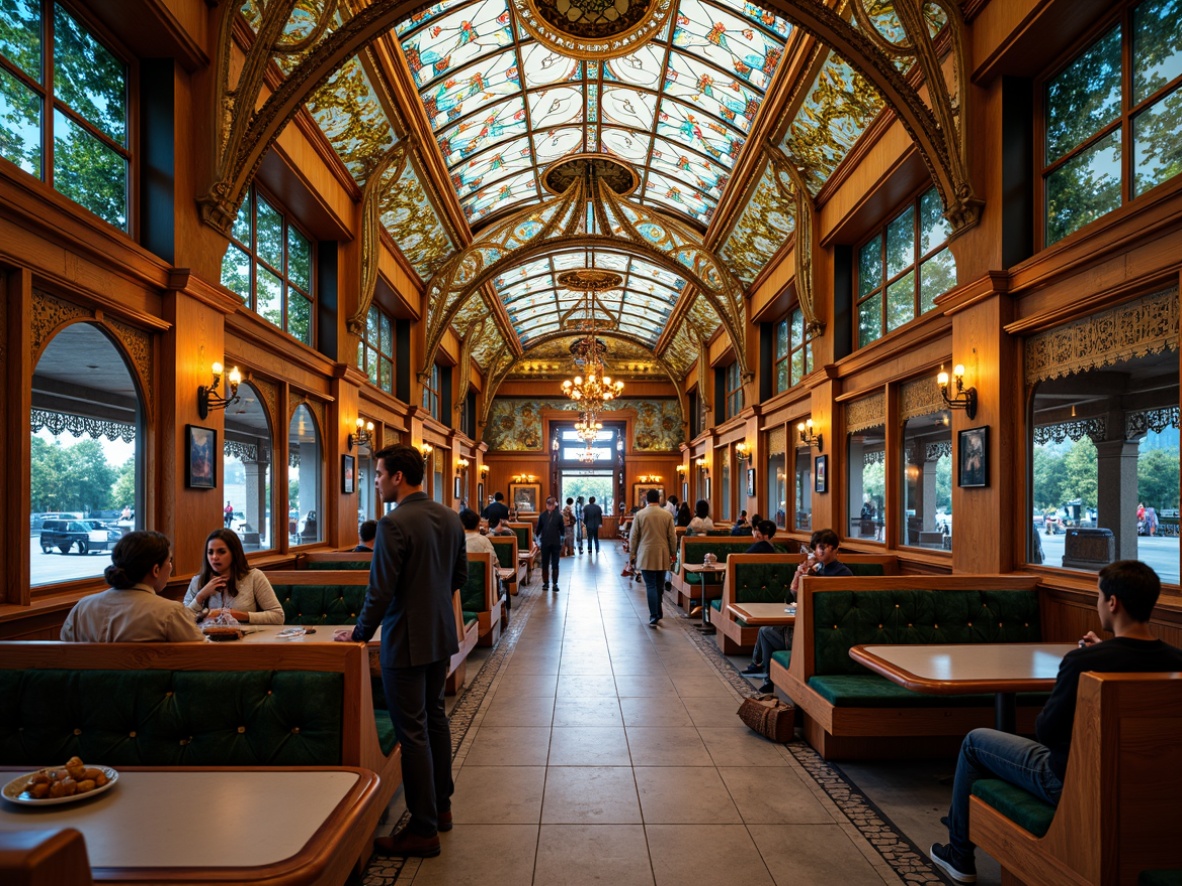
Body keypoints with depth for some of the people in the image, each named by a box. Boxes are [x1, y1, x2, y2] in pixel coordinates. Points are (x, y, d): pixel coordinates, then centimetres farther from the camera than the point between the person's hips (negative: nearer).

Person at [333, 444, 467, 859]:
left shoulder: (394, 524, -21)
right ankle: (441, 807, 35)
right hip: (442, 635, 8)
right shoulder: (449, 518, 3)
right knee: (435, 718, 21)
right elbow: (460, 575, 11)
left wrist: (360, 633, -6)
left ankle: (423, 831, 14)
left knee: (413, 733, 2)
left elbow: (380, 591, -20)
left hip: (406, 642, -8)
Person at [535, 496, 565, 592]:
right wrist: (536, 539, 7)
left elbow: (562, 530, 2)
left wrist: (562, 539, -1)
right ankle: (546, 583, 17)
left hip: (556, 544, -1)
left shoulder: (558, 516, -2)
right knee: (545, 564, 7)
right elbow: (538, 528, 8)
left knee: (555, 565, 3)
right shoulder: (542, 515, 2)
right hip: (545, 543, 1)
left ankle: (555, 584, 10)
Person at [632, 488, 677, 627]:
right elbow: (672, 536, 3)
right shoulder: (667, 515, -1)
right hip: (662, 555, 2)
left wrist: (634, 552, 10)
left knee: (651, 586, -2)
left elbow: (633, 536, -2)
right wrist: (673, 553, 14)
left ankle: (654, 617, -9)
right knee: (659, 585, 14)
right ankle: (657, 614, 23)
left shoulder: (640, 515, -5)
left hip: (646, 555, -2)